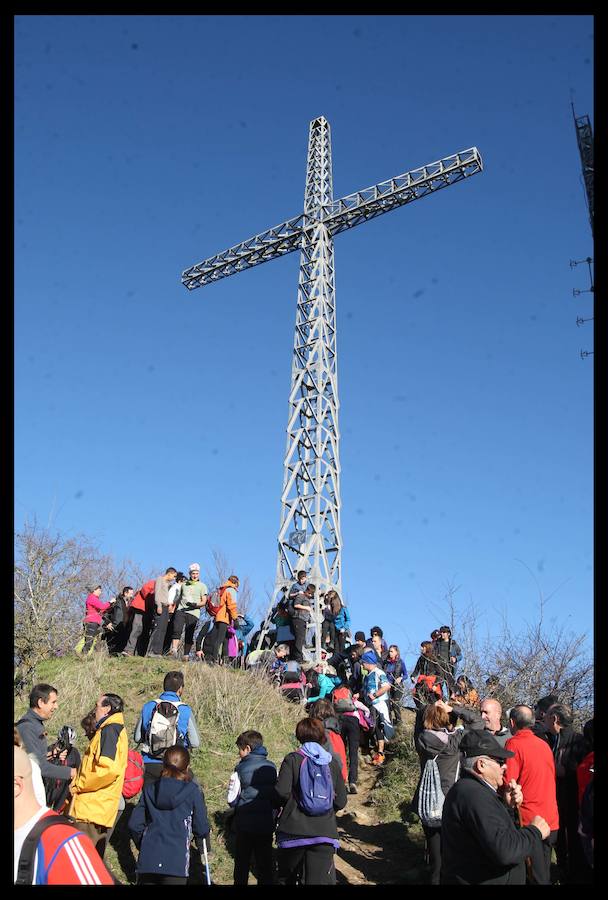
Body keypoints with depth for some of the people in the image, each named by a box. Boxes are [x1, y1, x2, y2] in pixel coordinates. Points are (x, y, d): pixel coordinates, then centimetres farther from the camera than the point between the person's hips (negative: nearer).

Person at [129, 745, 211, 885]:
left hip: (148, 858, 3)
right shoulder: (193, 791, -2)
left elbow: (134, 825, 7)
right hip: (176, 860, -3)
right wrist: (203, 846, 26)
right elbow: (201, 827, 4)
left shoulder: (149, 789, 7)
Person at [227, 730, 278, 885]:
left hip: (245, 825, -2)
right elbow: (277, 796, 4)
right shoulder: (271, 767, -2)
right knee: (265, 863, 12)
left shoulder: (240, 769, -11)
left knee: (242, 863, 13)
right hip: (266, 825, 2)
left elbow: (231, 800, -7)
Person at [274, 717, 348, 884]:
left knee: (287, 879, 19)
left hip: (293, 833, -1)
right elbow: (341, 801, 6)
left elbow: (282, 792, -14)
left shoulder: (292, 760, -3)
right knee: (319, 880, 0)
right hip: (324, 834, 2)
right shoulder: (332, 762, 6)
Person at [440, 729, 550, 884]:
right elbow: (504, 851, -31)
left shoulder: (467, 788, 9)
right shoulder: (474, 795, -25)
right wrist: (535, 831, -16)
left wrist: (507, 806, -2)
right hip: (479, 880, -10)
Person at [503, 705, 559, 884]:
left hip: (528, 820, -6)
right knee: (545, 875, 18)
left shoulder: (514, 744, -14)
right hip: (551, 820, 6)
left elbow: (508, 784, -20)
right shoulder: (544, 745, 6)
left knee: (536, 877, 2)